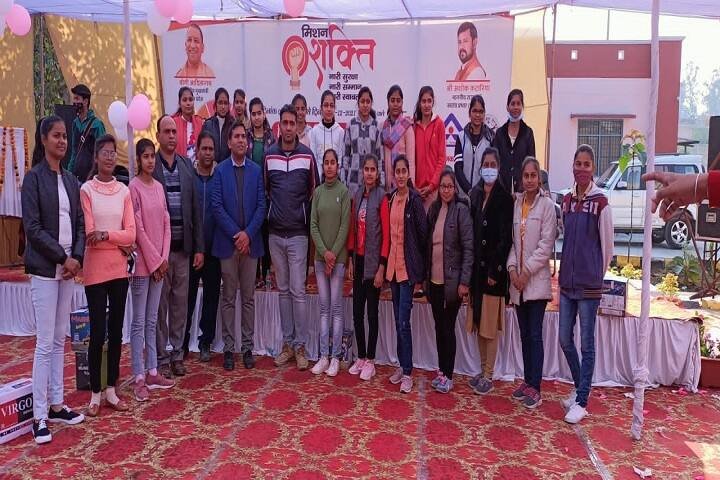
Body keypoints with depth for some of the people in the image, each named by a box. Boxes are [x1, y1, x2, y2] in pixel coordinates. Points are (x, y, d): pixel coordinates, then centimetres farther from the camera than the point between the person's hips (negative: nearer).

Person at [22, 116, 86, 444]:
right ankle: (40, 416, 4)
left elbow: (79, 224, 10)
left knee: (60, 339, 11)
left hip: (68, 267, 6)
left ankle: (56, 404, 21)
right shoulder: (34, 177, -5)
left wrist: (77, 257, -5)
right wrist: (62, 257, -13)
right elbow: (32, 227, -11)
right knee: (45, 342, -5)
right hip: (44, 269, -6)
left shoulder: (71, 181, 12)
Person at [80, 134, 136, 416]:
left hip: (119, 268, 4)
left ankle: (111, 390, 22)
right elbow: (88, 236, -9)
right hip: (95, 269, -4)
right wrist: (120, 241, -6)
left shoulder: (124, 191, 5)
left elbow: (131, 234, -1)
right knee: (97, 332, 0)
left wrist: (106, 234, -15)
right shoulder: (86, 190, -5)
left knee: (116, 331, 10)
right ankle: (95, 393, 15)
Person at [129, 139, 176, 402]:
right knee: (139, 321, 0)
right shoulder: (134, 187, -9)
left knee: (152, 320, 12)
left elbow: (166, 223, 10)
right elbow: (138, 228, -13)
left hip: (159, 261, 6)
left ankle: (152, 372, 20)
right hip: (142, 261, -6)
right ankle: (139, 378, 6)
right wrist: (154, 260, -11)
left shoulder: (158, 186, 11)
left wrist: (164, 258, 1)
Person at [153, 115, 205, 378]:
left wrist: (199, 247, 5)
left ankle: (177, 354, 24)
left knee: (180, 304, 11)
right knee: (159, 305, 6)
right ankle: (161, 358, 18)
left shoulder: (187, 165, 8)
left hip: (183, 247, 4)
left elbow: (196, 208, 8)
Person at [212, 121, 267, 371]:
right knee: (228, 298, 6)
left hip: (250, 241, 1)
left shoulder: (256, 170, 6)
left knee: (249, 297, 8)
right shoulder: (220, 170, 1)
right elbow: (217, 206, -5)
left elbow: (261, 205, 1)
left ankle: (247, 347, 17)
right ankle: (229, 348, 15)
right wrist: (236, 234, -12)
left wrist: (248, 233, -10)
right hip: (227, 242, -1)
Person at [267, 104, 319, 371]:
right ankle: (287, 343, 20)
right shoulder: (269, 155, 4)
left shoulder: (307, 155, -2)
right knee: (283, 290, 11)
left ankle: (300, 345, 9)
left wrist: (307, 220, 5)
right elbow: (264, 190, 14)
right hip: (275, 233, 3)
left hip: (298, 233, -3)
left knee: (298, 290, -2)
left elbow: (314, 191, 6)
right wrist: (269, 216, 9)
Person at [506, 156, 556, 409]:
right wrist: (512, 268, -3)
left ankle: (534, 388, 3)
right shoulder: (516, 203, 11)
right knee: (524, 334, 12)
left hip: (537, 280, -5)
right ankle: (527, 381, 22)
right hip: (518, 280, 5)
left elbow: (546, 244, -10)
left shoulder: (547, 204, -5)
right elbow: (513, 240, 11)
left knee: (534, 335, -3)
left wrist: (526, 271, -12)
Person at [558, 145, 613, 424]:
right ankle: (578, 387, 32)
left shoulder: (600, 202, -9)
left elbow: (608, 245, -3)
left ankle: (581, 402, 13)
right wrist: (569, 270, 15)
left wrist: (597, 274, 6)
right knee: (565, 339, 13)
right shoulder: (566, 200, 9)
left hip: (589, 284, -6)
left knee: (587, 344, 3)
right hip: (567, 281, 6)